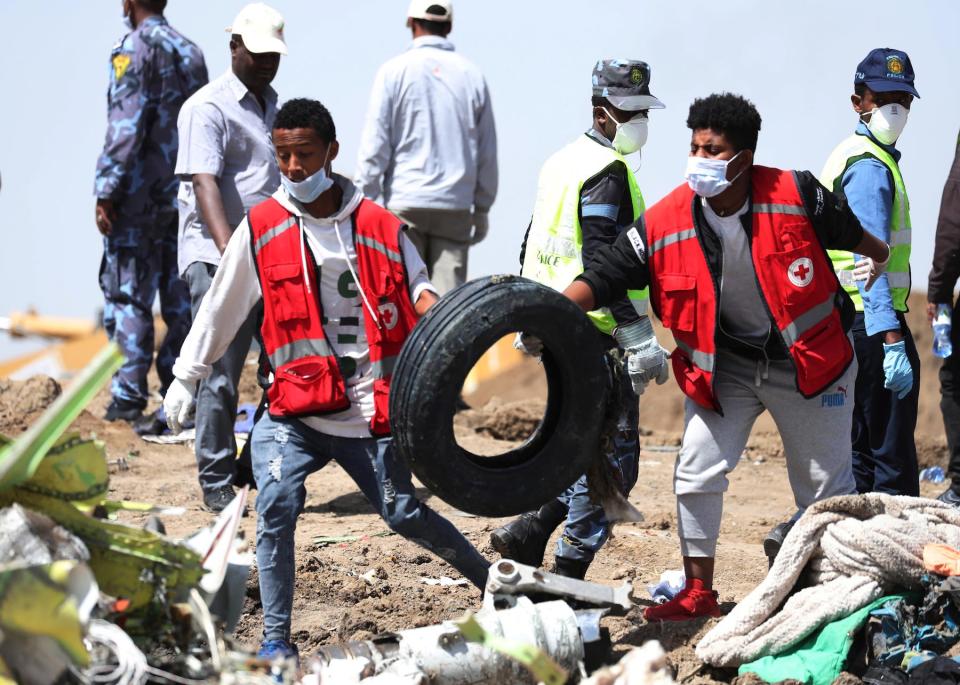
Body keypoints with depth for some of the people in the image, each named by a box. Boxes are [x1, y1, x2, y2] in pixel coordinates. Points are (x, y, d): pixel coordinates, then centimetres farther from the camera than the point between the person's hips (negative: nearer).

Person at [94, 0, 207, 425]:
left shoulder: (134, 48, -8)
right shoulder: (191, 51, 13)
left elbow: (125, 126, -16)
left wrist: (106, 193, -14)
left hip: (138, 197, -6)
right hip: (183, 195, 6)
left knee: (128, 296, -3)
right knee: (180, 298, 9)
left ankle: (129, 398, -6)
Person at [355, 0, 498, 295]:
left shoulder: (395, 71, -2)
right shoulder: (472, 75, 7)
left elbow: (375, 146, -4)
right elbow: (487, 152, 11)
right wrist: (482, 208, 19)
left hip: (405, 203, -2)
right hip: (456, 206, 2)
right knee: (450, 291, 0)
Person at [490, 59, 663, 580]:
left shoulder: (561, 163, 17)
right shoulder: (608, 172, -13)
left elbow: (531, 249, 23)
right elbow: (600, 262, -22)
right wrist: (634, 325, -22)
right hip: (595, 335, -10)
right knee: (612, 459, -4)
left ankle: (526, 535, 17)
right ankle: (568, 573, -3)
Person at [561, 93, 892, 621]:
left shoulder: (796, 196, -21)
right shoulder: (667, 222, -16)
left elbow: (848, 232, 1)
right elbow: (604, 276, -16)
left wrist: (876, 257, 22)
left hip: (806, 359, -2)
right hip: (723, 366, 2)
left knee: (826, 486, 7)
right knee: (696, 472, -6)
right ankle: (698, 593, 10)